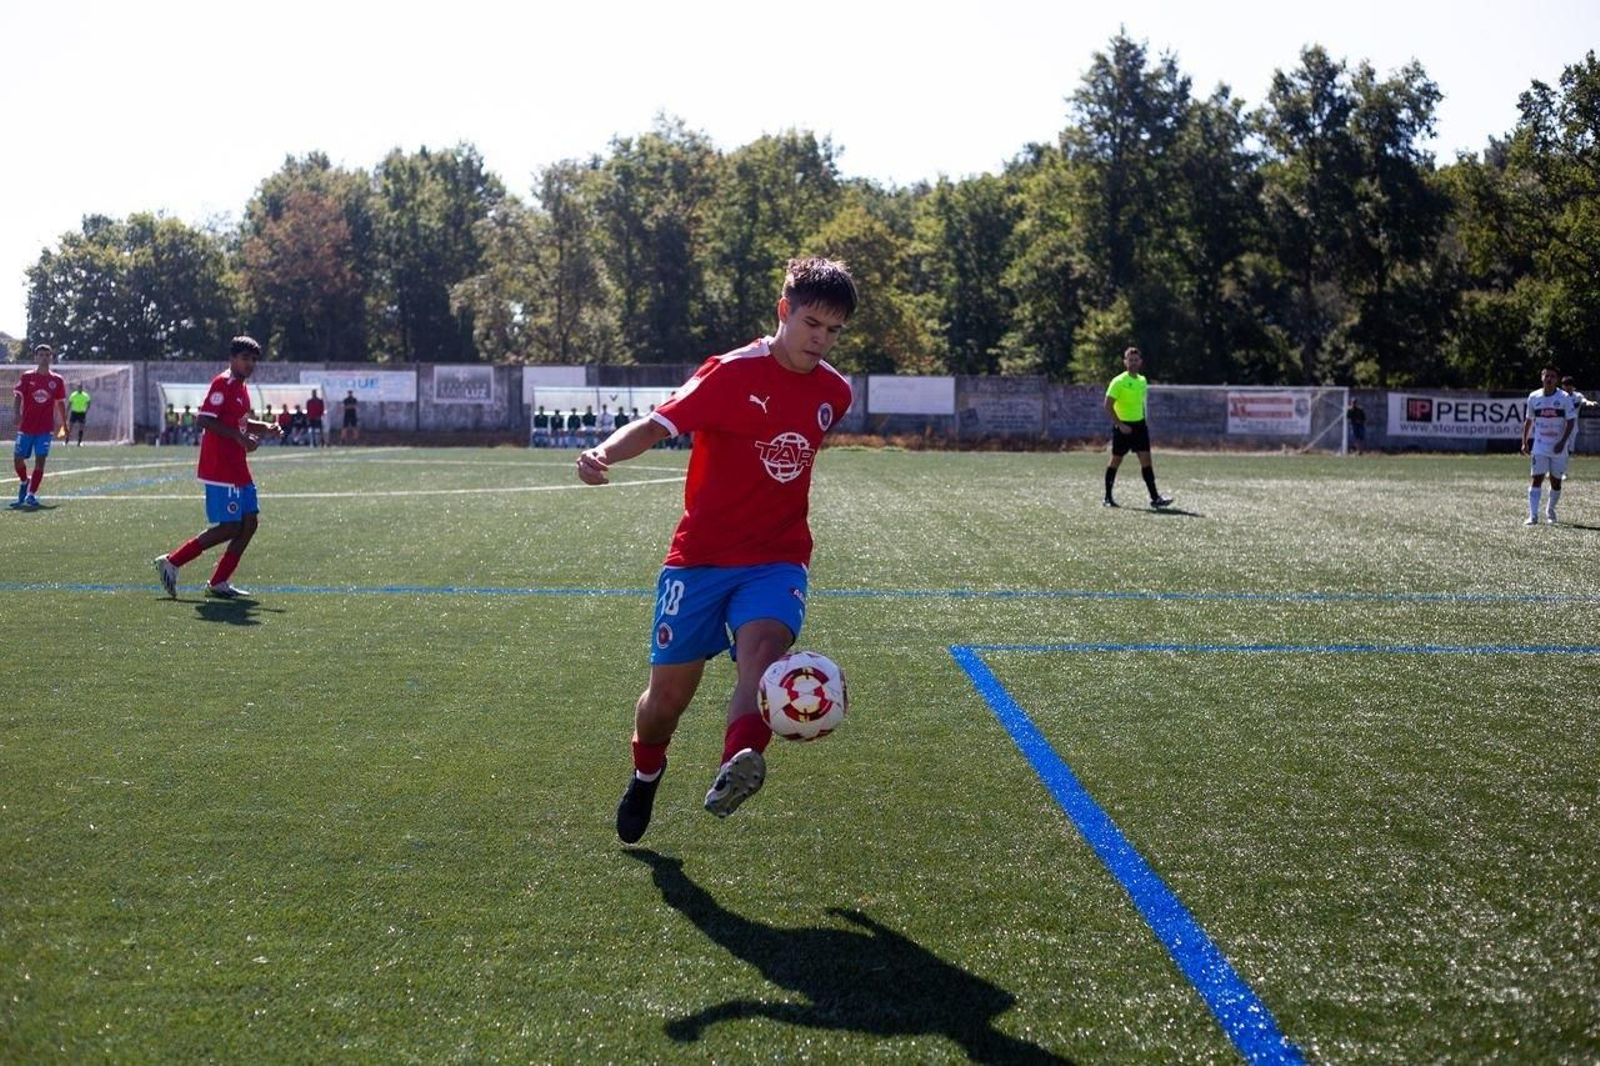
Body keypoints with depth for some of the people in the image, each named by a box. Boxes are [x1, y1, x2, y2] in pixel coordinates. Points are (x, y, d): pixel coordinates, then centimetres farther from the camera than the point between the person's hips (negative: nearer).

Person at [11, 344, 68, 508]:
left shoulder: (57, 380, 5)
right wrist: (17, 413, -24)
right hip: (26, 426, 0)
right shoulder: (27, 377, 1)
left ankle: (31, 495, -2)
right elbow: (17, 396, -6)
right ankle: (24, 481, 32)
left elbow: (60, 403, 14)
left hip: (46, 428, 0)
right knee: (18, 458, 1)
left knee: (40, 460, -8)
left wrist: (64, 425, 15)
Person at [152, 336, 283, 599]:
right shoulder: (222, 383, -12)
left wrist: (266, 427, 12)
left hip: (238, 469, 10)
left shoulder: (241, 387, 16)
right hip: (220, 470, -10)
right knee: (230, 528, -9)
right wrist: (239, 437, -24)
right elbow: (205, 420, -20)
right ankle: (171, 562, 2)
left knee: (249, 522, 6)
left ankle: (219, 583, 11)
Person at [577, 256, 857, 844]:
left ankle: (736, 767, -51)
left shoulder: (835, 391, 5)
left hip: (776, 559, 2)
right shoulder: (732, 373, -11)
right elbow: (658, 424, -20)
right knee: (669, 692, 5)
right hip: (700, 557, -2)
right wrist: (606, 452, -38)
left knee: (763, 648, -30)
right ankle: (646, 774, 37)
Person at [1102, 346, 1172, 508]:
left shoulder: (1142, 381, 10)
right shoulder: (1118, 382, -11)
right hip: (1122, 426, -5)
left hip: (1139, 425, 5)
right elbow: (1108, 405, -14)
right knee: (1116, 460, 4)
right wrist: (1120, 425, -20)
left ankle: (1154, 498, -9)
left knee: (1146, 460, -4)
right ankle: (1108, 497, 15)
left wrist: (1144, 421, 15)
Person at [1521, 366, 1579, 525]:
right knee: (1536, 479, -10)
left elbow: (1571, 421, -5)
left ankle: (1550, 510, 32)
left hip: (1558, 446, 0)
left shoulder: (1565, 398, -5)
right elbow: (1528, 421, 12)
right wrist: (1524, 442, 8)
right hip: (1539, 445, 0)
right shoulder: (1533, 397, 2)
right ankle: (1533, 516, -15)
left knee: (1556, 481, 9)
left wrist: (1562, 442, -15)